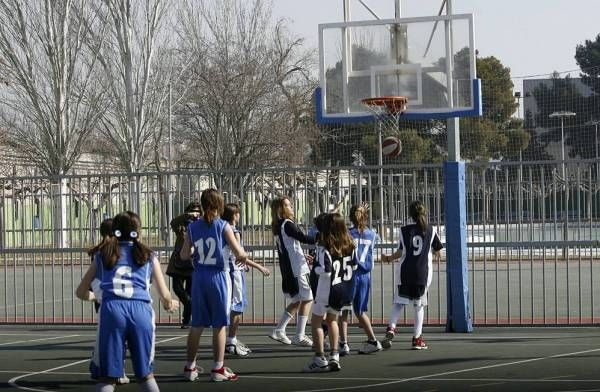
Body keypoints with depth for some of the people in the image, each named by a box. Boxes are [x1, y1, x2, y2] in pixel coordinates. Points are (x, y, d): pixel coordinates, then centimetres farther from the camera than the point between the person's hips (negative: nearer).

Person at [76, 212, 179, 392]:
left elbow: (80, 292, 25)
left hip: (111, 309, 0)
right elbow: (165, 296, 19)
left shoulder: (102, 255, 21)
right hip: (141, 310, 0)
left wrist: (91, 296, 48)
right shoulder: (149, 256, 19)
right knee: (146, 375, 16)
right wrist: (170, 305, 43)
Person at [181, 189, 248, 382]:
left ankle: (190, 368, 15)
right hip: (218, 276, -4)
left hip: (199, 277, 4)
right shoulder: (223, 226, -8)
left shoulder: (193, 227, 2)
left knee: (197, 325, 11)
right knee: (219, 325, 4)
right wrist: (243, 256, 12)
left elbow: (184, 255, 5)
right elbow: (239, 253, -10)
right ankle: (218, 369, 6)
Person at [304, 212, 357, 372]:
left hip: (328, 288, -7)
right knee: (332, 320, 22)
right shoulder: (349, 244, 3)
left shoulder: (324, 247, -18)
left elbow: (325, 270, -23)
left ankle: (320, 359, 3)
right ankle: (334, 357, 16)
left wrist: (315, 265, -4)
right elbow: (354, 266, 10)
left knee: (316, 321, 7)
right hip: (345, 289, 7)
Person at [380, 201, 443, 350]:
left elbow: (400, 252, -1)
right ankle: (417, 338, 8)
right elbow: (438, 252, 6)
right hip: (423, 272, 0)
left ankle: (391, 328, -9)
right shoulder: (431, 230, 1)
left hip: (405, 271, 0)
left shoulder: (404, 230, -2)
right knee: (419, 305, 9)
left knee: (399, 302, 11)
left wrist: (388, 258, 17)